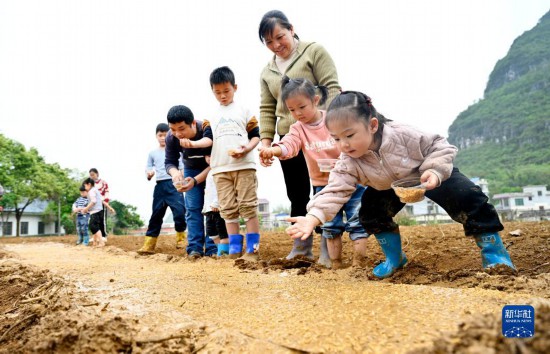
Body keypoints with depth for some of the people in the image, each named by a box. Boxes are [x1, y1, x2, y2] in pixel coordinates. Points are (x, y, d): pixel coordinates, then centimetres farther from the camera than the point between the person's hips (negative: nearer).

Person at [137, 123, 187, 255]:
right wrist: (149, 174, -5)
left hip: (173, 184, -2)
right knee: (156, 215, 4)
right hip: (160, 186, 3)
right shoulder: (152, 153, 17)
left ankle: (181, 238, 4)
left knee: (179, 211, -15)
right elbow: (148, 173, 18)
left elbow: (182, 169, 9)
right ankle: (149, 245, 6)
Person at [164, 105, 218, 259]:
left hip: (212, 170, -3)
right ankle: (194, 248, -4)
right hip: (191, 169, 3)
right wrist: (174, 172, -39)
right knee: (192, 208, -4)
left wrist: (195, 181, -41)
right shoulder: (171, 137, -24)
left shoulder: (208, 131, -36)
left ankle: (212, 248, -10)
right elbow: (170, 162, -14)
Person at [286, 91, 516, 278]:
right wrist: (313, 217, -56)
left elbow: (439, 147, -24)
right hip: (391, 188, 3)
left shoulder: (402, 135, -37)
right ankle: (394, 258, 6)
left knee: (467, 197, -21)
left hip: (433, 175, -3)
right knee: (369, 211, -14)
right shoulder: (348, 163, -30)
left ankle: (492, 248, -3)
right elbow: (335, 191, -40)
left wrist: (435, 172, -43)